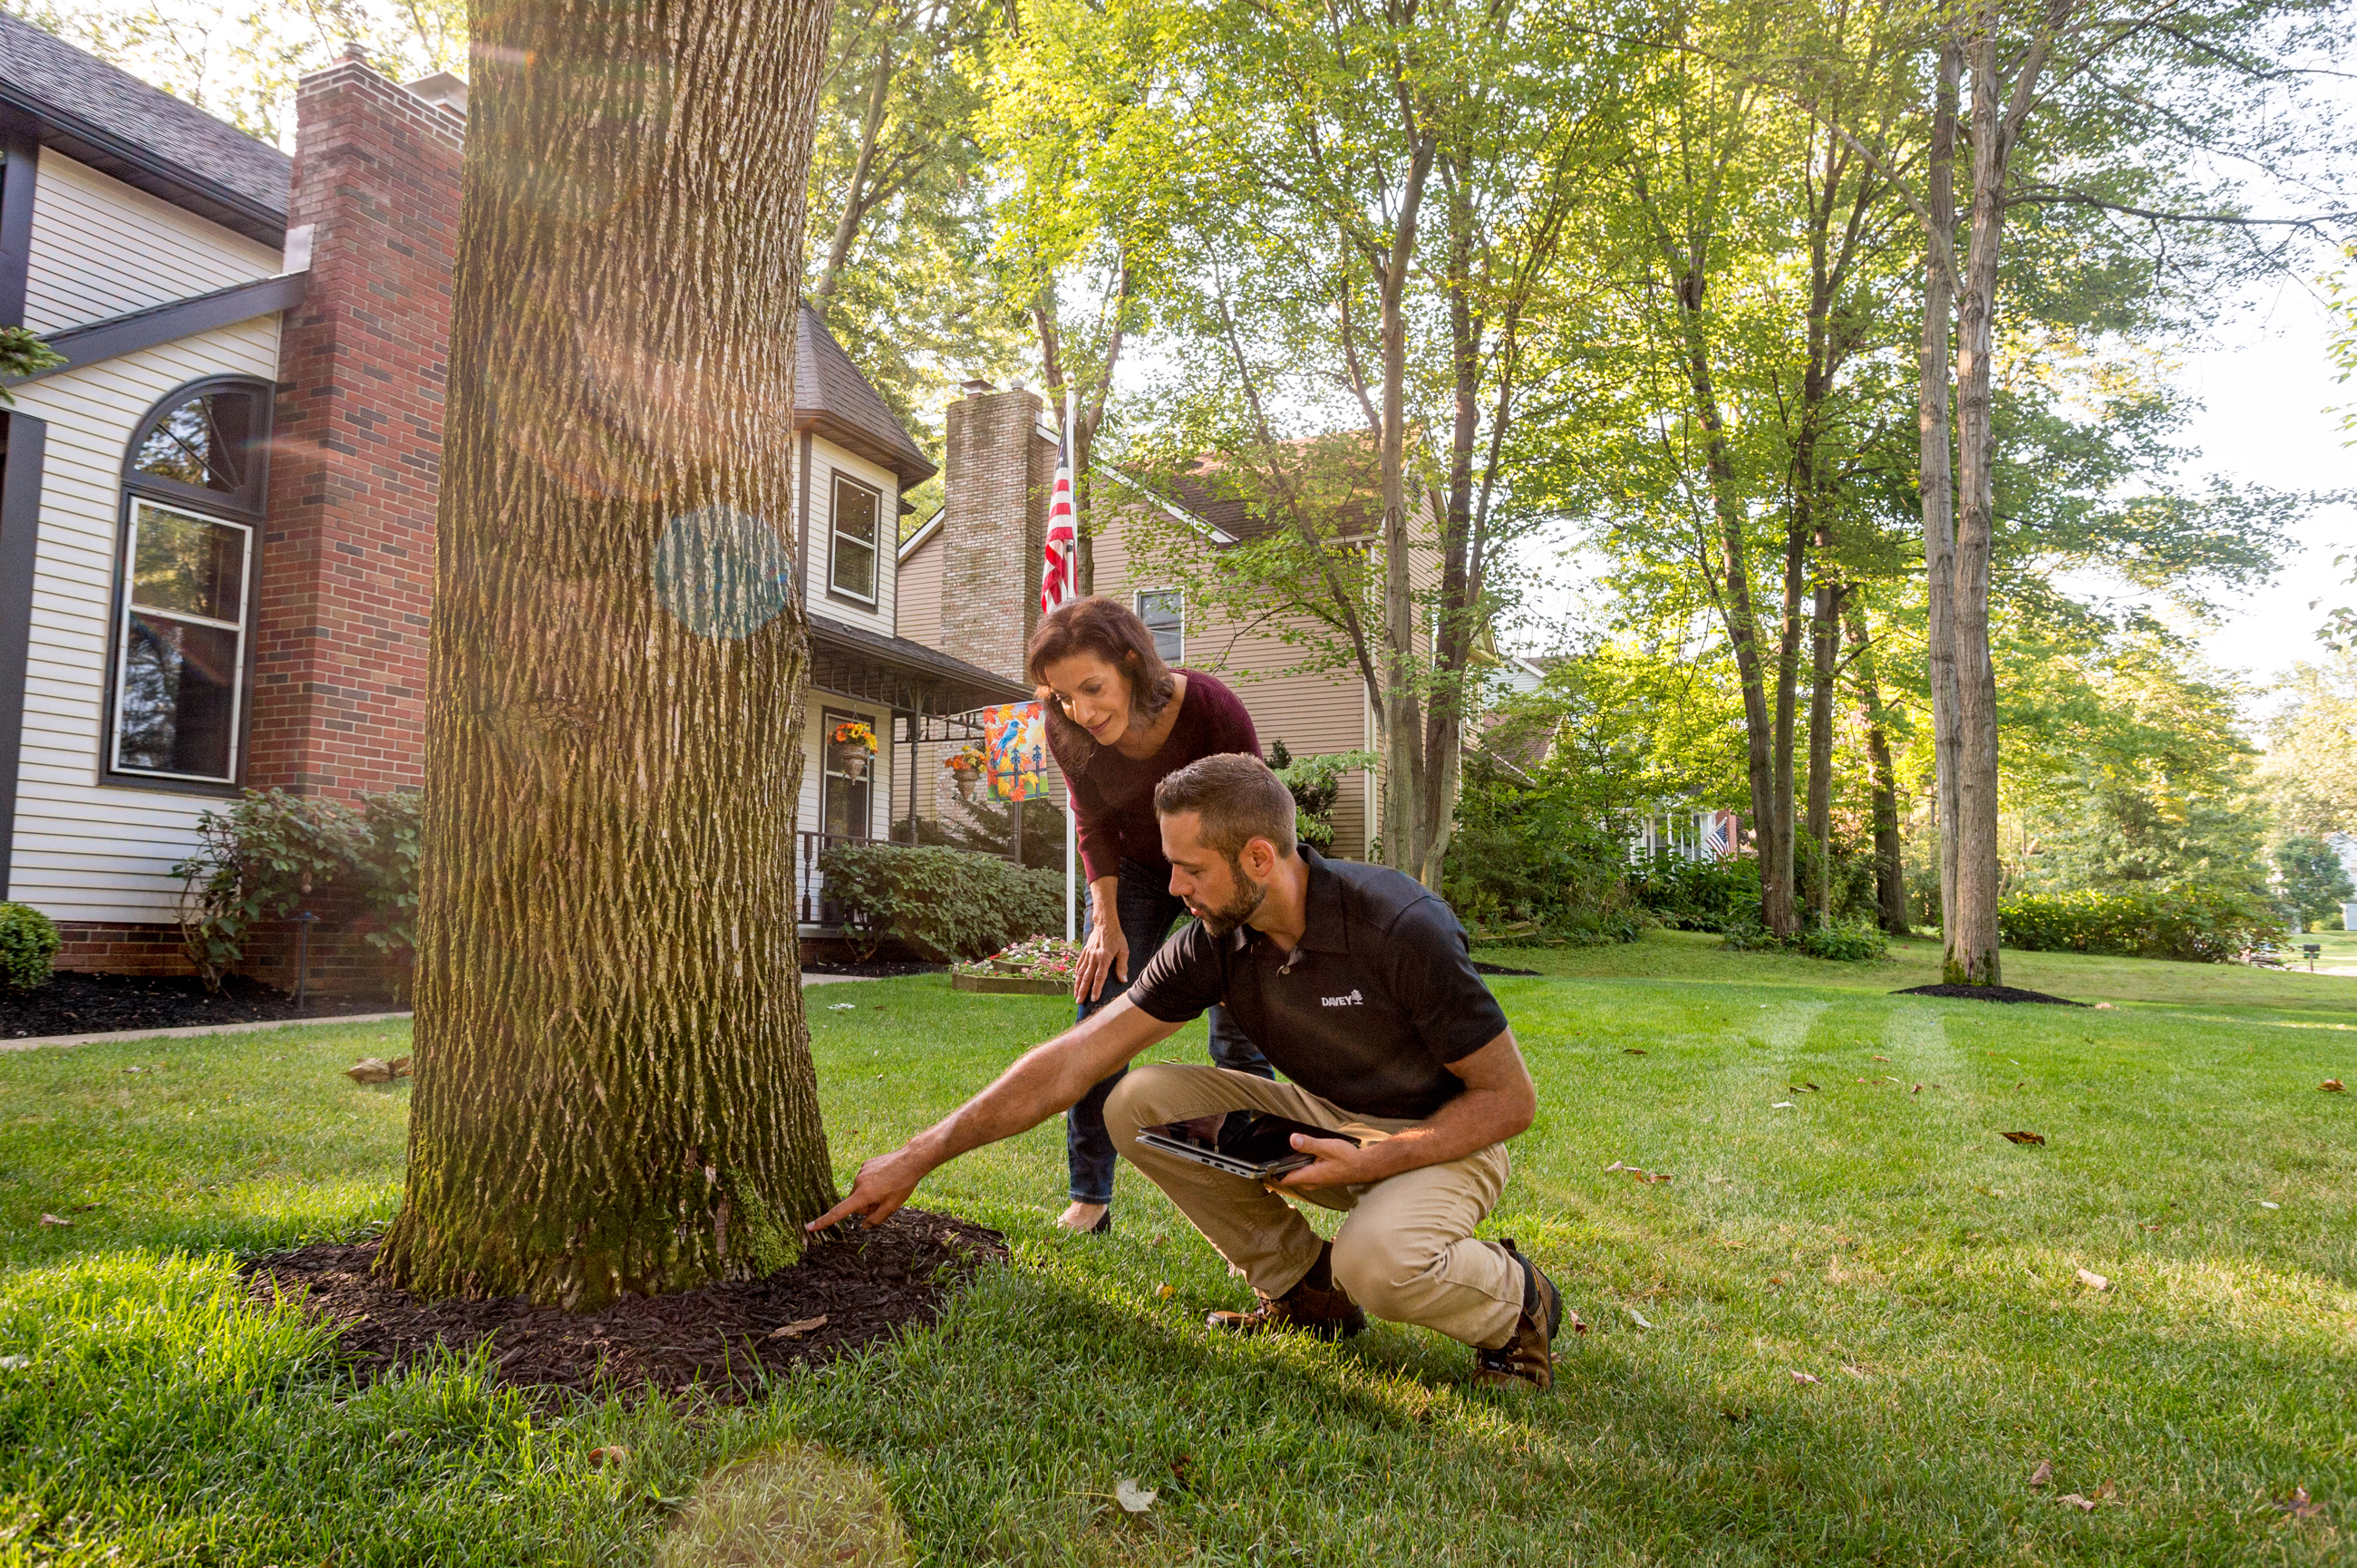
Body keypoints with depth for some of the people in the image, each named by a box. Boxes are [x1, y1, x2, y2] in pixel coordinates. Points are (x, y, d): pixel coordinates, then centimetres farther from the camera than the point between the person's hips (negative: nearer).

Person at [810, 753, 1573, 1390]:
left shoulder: (1401, 928, -29)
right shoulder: (1215, 941, -14)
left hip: (1442, 1136, -5)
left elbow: (1509, 1097, -19)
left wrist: (1372, 1163, -29)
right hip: (1324, 1120, 6)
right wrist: (921, 1154, -15)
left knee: (1379, 1261, -38)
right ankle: (1305, 1287, 3)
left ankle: (1514, 1302, -2)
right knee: (1141, 1104, -14)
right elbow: (1073, 1061, -13)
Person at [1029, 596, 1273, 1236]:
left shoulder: (1212, 709, -35)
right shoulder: (1069, 732, -25)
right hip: (1137, 867, 3)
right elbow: (1094, 824, -5)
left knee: (1238, 1037, -5)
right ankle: (1088, 1201, 9)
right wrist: (1107, 921, -10)